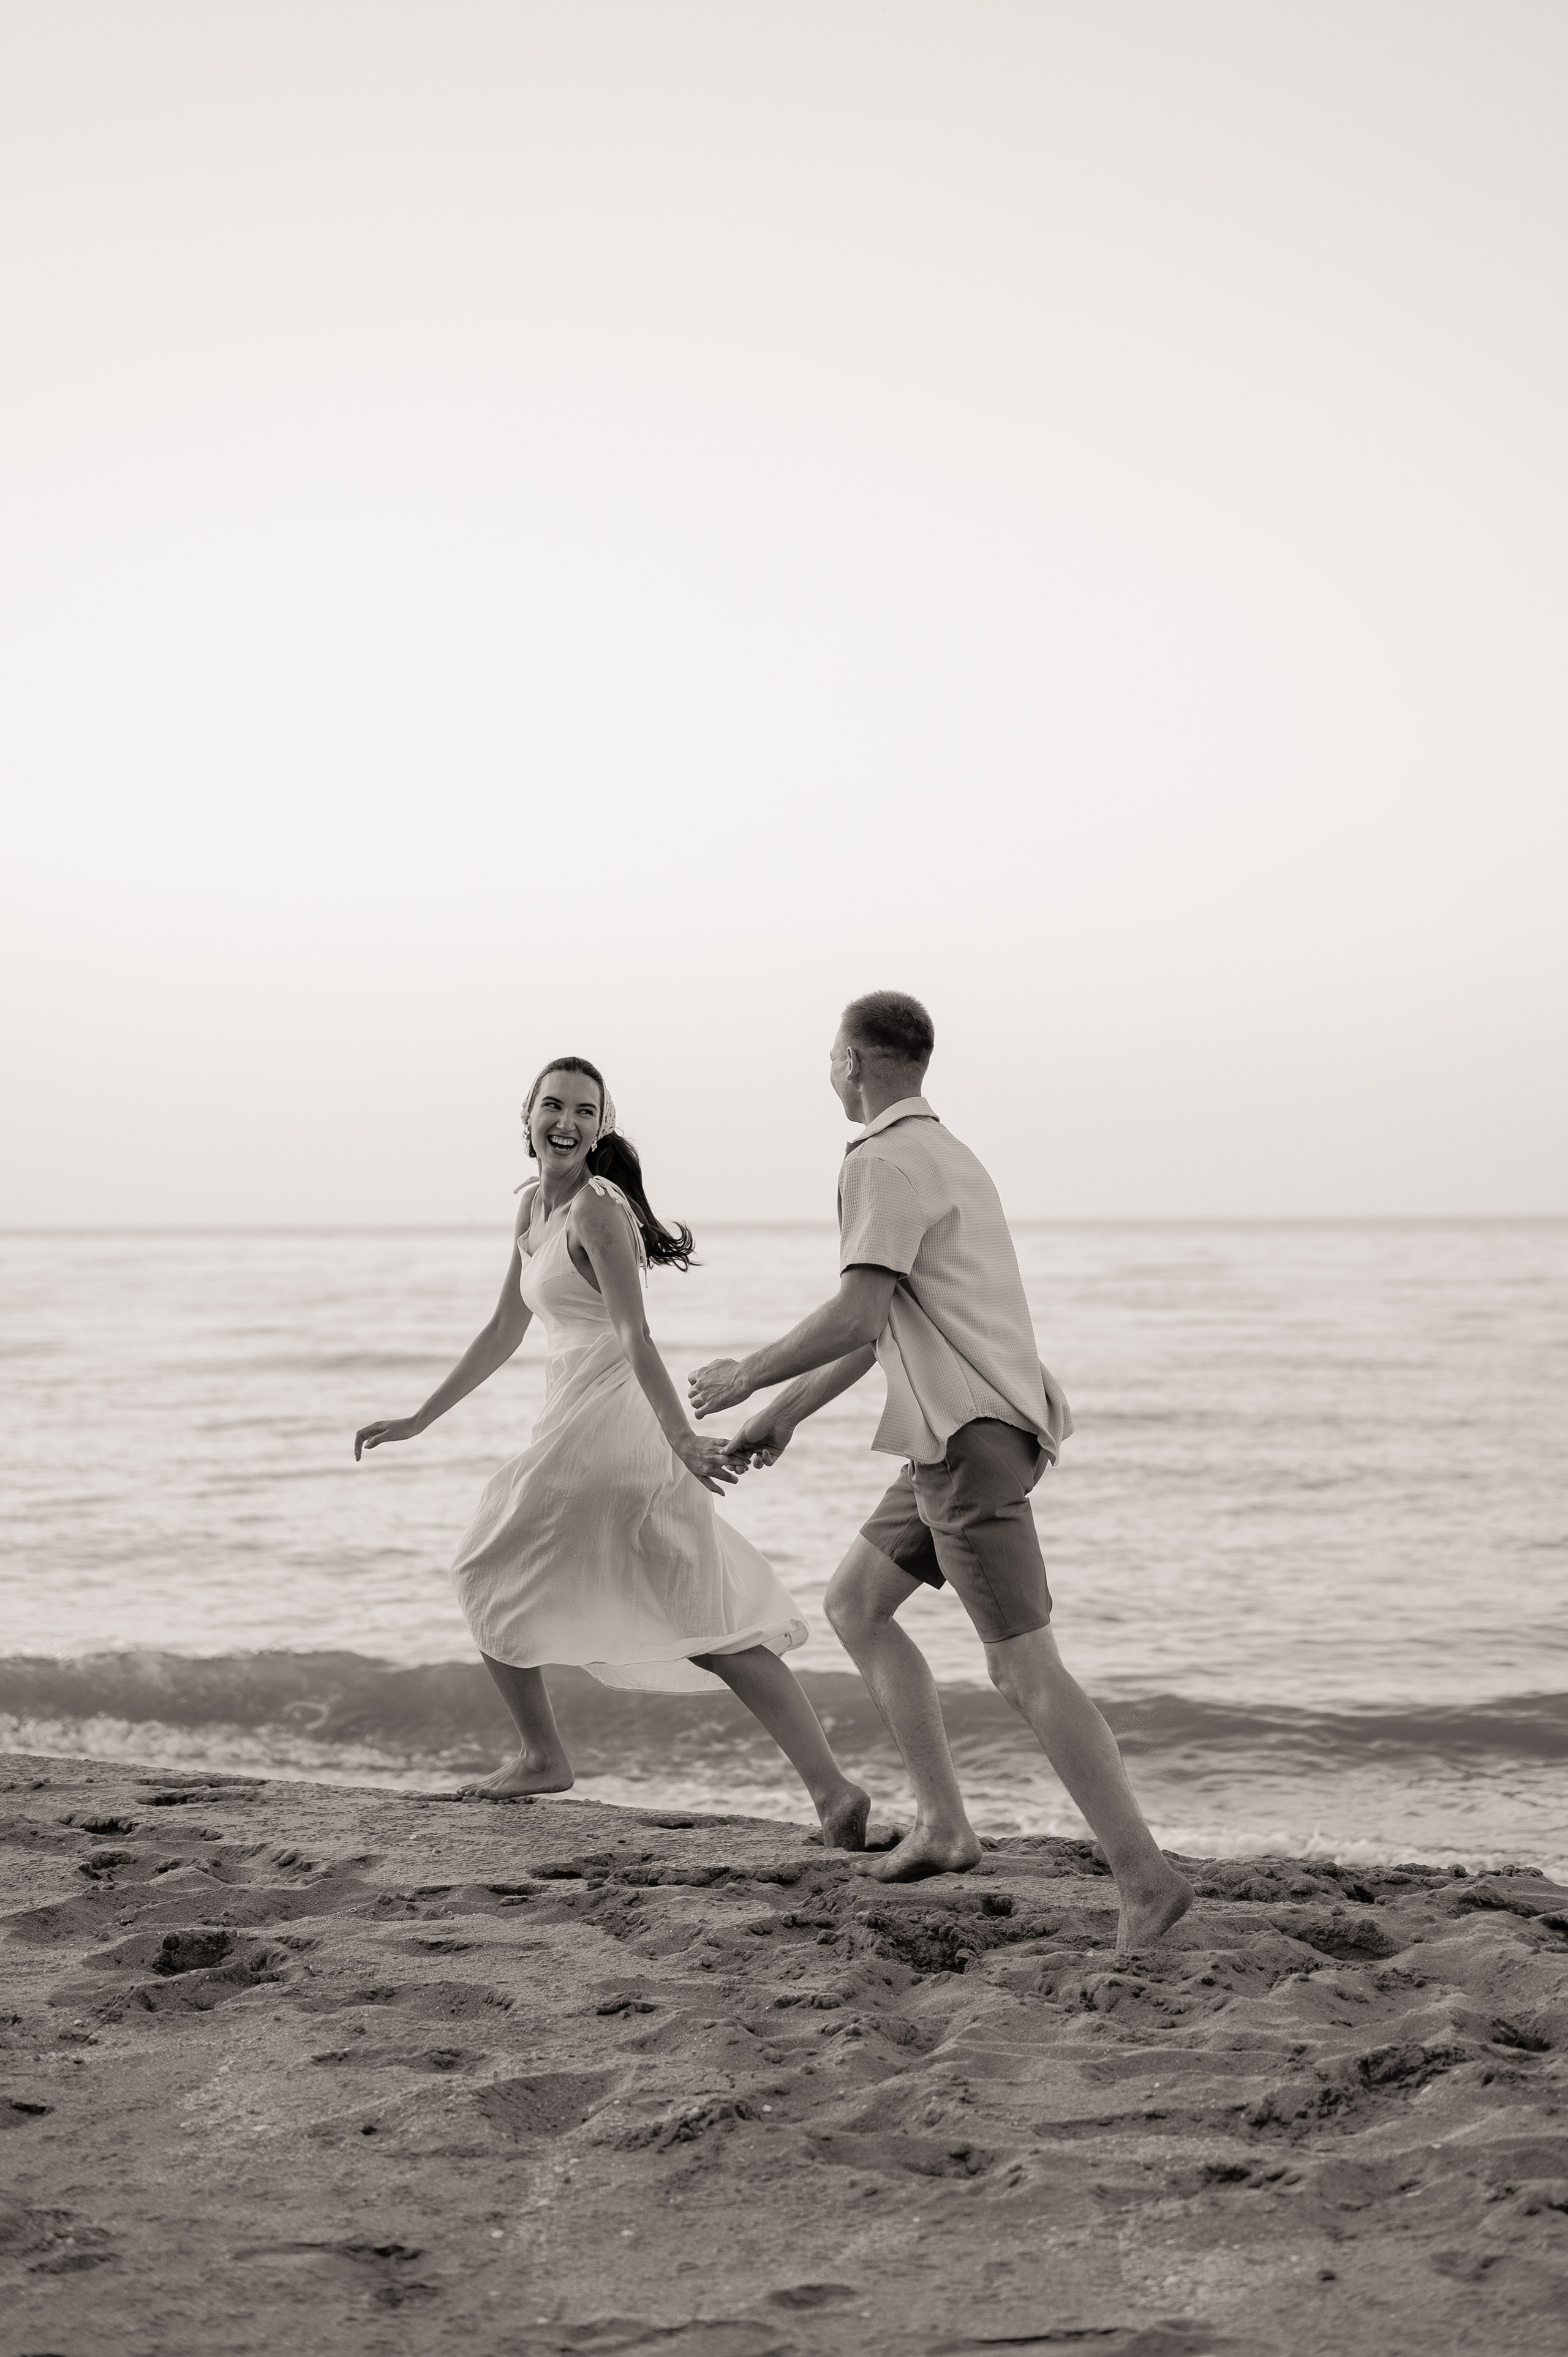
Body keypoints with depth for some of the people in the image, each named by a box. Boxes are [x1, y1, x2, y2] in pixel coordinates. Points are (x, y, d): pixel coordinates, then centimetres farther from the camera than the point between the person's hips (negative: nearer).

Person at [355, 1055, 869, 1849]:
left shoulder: (595, 1208, -11)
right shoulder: (534, 1206, 16)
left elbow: (635, 1335, -21)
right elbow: (503, 1332, 25)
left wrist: (681, 1439, -30)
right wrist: (418, 1420, 27)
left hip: (602, 1426, -8)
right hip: (580, 1427, 8)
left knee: (487, 1578, 13)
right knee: (706, 1622, 1)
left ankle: (541, 1754, 27)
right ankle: (830, 1787, -7)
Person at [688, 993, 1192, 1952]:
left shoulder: (887, 1162, -12)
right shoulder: (944, 1154, 20)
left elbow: (857, 1316, -22)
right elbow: (882, 1324, 26)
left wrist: (749, 1375, -8)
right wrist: (788, 1411, 28)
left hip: (970, 1439, -10)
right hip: (963, 1433, 10)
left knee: (1025, 1668, -10)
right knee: (854, 1604, 18)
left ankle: (1145, 1875, -10)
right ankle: (945, 1821, 15)